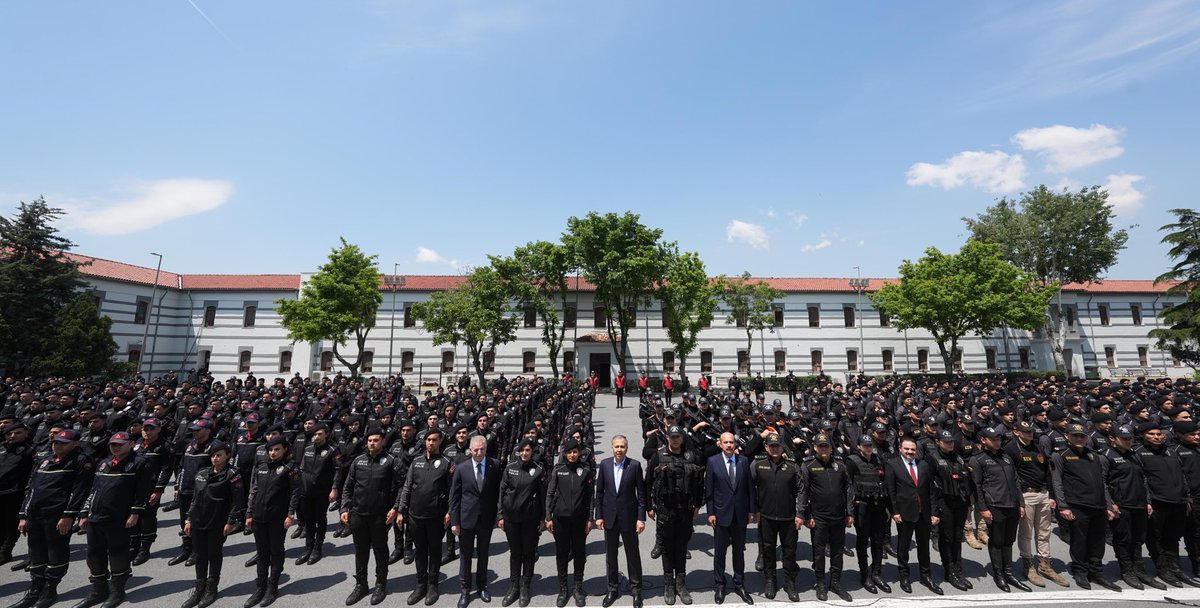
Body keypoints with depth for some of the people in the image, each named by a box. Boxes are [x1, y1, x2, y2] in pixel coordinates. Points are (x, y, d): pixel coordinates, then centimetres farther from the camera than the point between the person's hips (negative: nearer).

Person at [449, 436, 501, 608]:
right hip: (466, 518, 0)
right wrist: (454, 521, -4)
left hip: (487, 518, 0)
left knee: (483, 554, 16)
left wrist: (498, 514, -4)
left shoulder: (495, 465, -8)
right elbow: (454, 497, -3)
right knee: (465, 555, 13)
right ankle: (465, 589, 31)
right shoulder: (461, 469, -8)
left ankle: (482, 586, 35)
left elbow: (498, 491, -2)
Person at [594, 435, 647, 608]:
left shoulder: (635, 465, -9)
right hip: (610, 517, 2)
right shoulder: (604, 464, -3)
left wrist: (641, 518, -8)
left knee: (633, 555, 10)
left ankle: (636, 589, 28)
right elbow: (599, 492, 2)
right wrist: (598, 516, 0)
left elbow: (641, 493, -6)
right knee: (610, 555, 14)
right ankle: (612, 589, 31)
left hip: (628, 517, -2)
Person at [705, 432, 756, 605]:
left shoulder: (743, 461, -1)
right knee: (720, 551, 10)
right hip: (721, 513, -2)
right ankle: (720, 585, 26)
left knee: (739, 550, 14)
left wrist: (752, 511, 3)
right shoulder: (712, 461, -8)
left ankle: (739, 584, 30)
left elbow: (749, 487, 3)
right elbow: (708, 489, -6)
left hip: (740, 514, 2)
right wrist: (710, 513, -8)